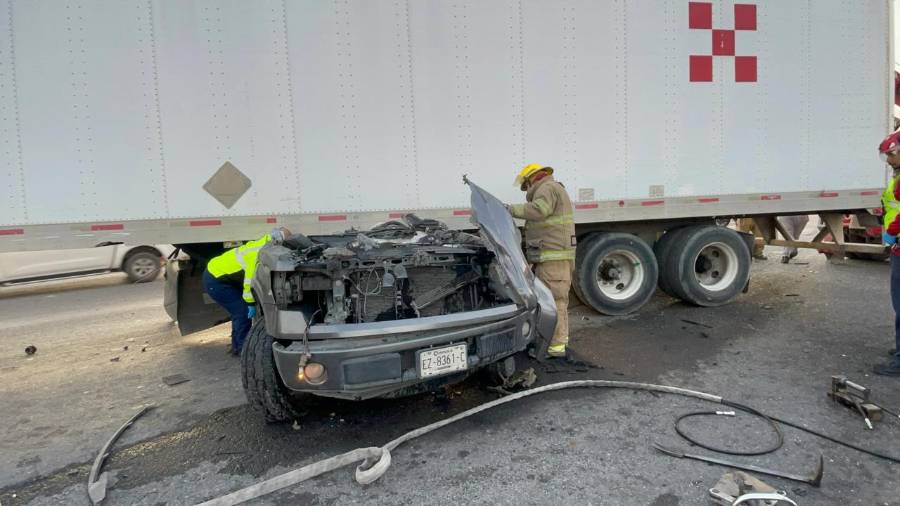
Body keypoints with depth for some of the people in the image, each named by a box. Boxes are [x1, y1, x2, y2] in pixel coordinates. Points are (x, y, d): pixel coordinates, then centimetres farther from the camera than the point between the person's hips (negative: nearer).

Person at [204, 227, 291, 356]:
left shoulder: (262, 246, 5)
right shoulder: (259, 253, -27)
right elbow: (251, 279, -26)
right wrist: (251, 304, -17)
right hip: (215, 281, -10)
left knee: (241, 310, 16)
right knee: (244, 311, -8)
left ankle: (237, 347, 26)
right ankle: (243, 349, 1)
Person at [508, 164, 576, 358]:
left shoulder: (547, 188, -7)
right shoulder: (557, 190, 27)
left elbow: (539, 210, -27)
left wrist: (512, 209, -19)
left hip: (553, 255, -11)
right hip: (556, 254, 11)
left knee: (552, 298, -9)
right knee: (557, 297, 17)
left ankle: (557, 345, -7)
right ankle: (561, 336, 27)